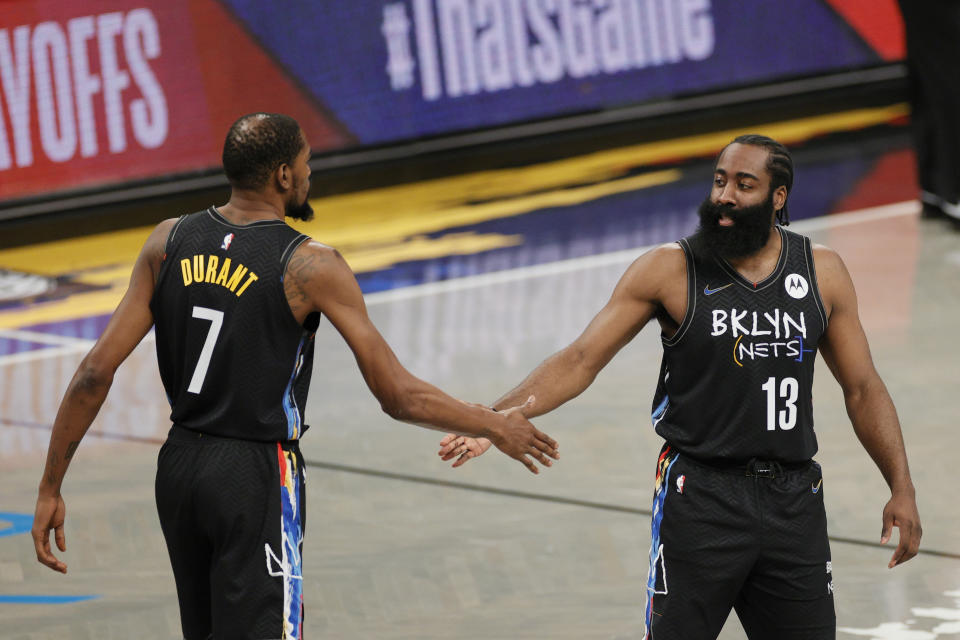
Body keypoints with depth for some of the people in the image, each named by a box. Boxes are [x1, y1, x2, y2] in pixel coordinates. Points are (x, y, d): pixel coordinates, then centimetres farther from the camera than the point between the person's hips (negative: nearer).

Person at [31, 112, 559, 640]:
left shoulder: (168, 242, 0)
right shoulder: (311, 267, -13)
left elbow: (96, 372, -3)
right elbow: (398, 396, -12)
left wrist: (51, 488, 3)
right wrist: (495, 426, 3)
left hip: (179, 464, 6)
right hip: (257, 478, -6)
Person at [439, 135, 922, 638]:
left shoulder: (821, 272, 5)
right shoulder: (671, 270, -5)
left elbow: (862, 388, 12)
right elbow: (581, 359, -7)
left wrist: (902, 488, 5)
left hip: (794, 500, 3)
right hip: (700, 497, -3)